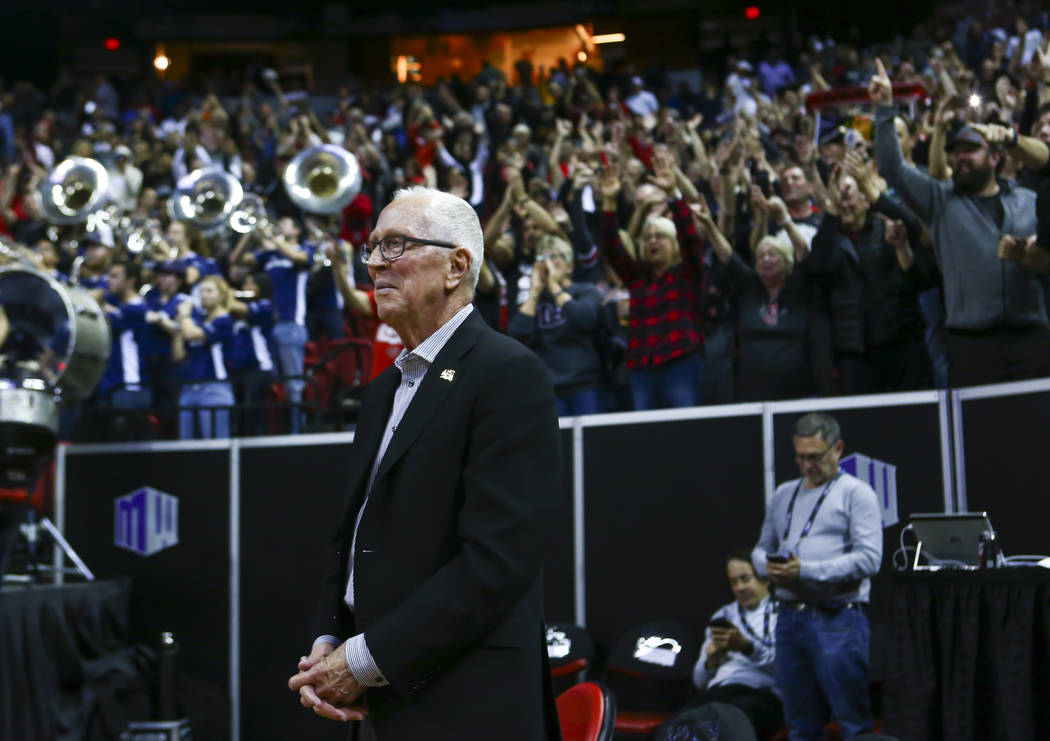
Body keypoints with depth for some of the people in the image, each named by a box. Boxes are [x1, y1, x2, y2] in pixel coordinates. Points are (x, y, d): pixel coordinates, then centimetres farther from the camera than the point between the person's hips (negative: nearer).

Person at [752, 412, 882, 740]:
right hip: (790, 619, 6)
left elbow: (868, 559, -12)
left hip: (838, 621, -6)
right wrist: (769, 567, -3)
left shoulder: (856, 493, -2)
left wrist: (805, 571, -17)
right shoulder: (784, 494, 18)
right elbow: (761, 549, 21)